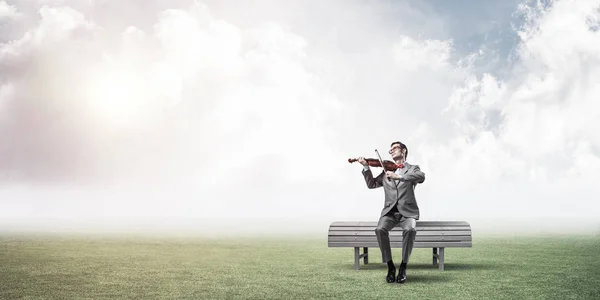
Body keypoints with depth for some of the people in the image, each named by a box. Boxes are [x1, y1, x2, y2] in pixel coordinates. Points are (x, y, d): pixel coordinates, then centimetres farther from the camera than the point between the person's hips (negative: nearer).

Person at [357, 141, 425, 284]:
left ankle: (403, 267, -19)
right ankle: (390, 267, -16)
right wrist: (366, 167, 0)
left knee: (410, 229, -35)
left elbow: (421, 177, -14)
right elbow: (372, 184, 13)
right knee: (380, 229, -29)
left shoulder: (413, 168, 9)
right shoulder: (386, 171, 21)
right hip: (390, 211, 2)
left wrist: (398, 176, -26)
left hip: (407, 211, -2)